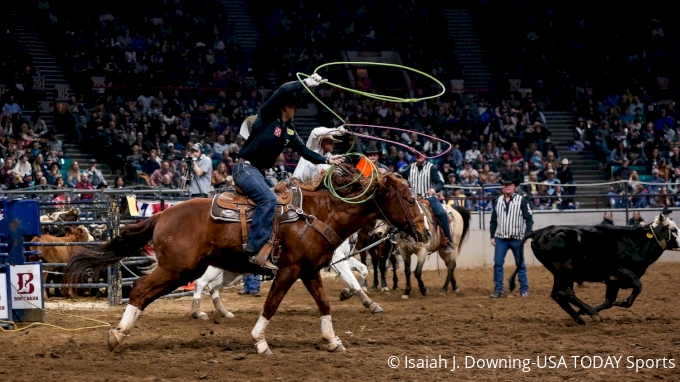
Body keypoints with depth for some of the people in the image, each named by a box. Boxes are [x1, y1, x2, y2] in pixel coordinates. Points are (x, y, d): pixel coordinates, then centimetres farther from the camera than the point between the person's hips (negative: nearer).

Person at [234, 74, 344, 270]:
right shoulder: (267, 116, -8)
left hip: (258, 171, 10)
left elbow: (303, 151, 17)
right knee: (268, 199, -28)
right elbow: (284, 90, -22)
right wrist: (306, 83, -16)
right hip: (245, 168, -10)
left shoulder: (289, 131, 15)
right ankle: (256, 250, -34)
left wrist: (327, 160, 8)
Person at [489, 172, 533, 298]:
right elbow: (493, 220, 12)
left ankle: (524, 290, 13)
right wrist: (492, 236, 8)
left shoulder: (522, 200, -5)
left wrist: (526, 235, -14)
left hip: (517, 239, -3)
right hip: (500, 239, 3)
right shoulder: (498, 201, 7)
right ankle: (498, 290, 4)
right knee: (497, 264, -2)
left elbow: (529, 219, -5)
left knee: (521, 264, 5)